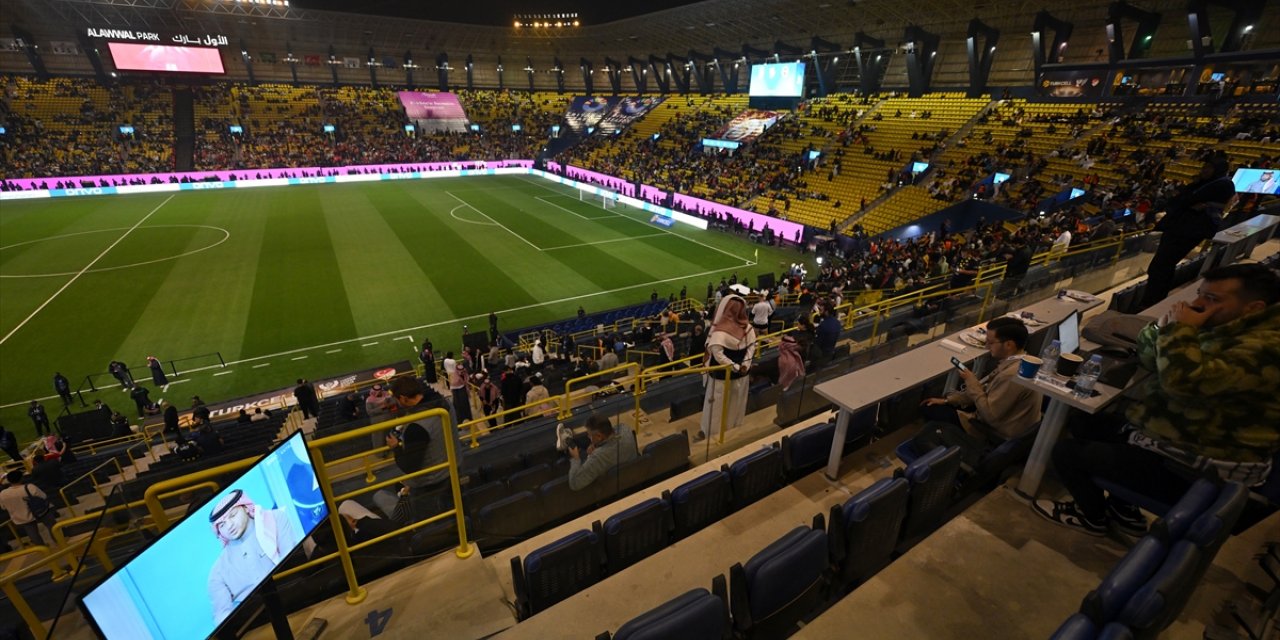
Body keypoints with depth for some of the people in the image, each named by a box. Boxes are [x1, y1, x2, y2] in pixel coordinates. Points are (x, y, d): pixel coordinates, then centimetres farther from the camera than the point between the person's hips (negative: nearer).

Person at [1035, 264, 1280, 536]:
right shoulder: (1223, 326, 3)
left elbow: (1183, 380, -38)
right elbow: (1147, 358, 10)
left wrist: (1180, 328, -24)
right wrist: (1165, 327, -9)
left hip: (1194, 467, -10)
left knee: (1067, 452, -7)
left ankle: (1093, 517, 23)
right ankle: (1124, 509, 29)